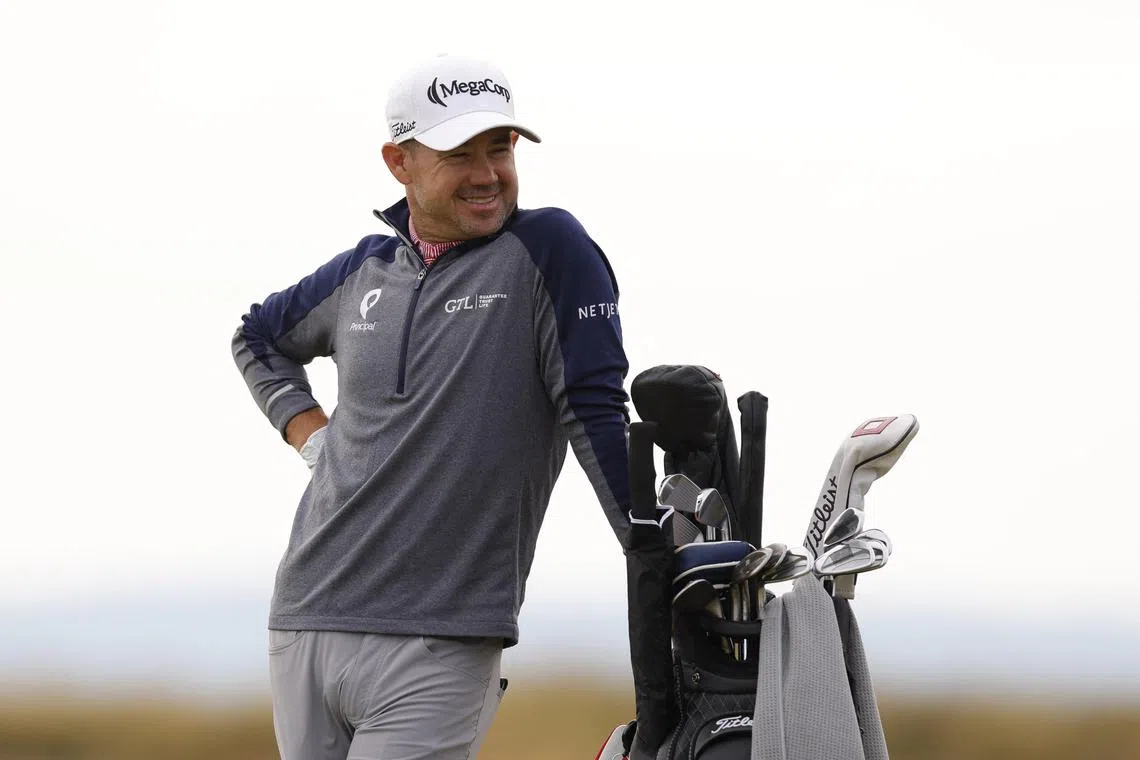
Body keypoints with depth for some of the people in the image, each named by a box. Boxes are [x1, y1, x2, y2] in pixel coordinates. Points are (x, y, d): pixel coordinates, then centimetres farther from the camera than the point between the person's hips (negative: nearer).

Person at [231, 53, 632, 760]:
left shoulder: (547, 249, -2)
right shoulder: (366, 270, 13)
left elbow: (597, 415, -7)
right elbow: (259, 337, 33)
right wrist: (309, 430, 15)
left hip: (440, 648, -6)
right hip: (305, 624, 6)